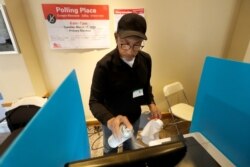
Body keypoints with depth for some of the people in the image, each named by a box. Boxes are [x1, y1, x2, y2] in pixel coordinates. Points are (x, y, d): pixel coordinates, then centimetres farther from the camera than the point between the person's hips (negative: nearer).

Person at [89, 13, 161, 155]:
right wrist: (109, 120, -45)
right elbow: (95, 101, -27)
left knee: (129, 146, 33)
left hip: (135, 117, 5)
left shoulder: (146, 59, -13)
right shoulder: (104, 65, -28)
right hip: (113, 120, -4)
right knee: (111, 150, 27)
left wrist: (151, 103, -11)